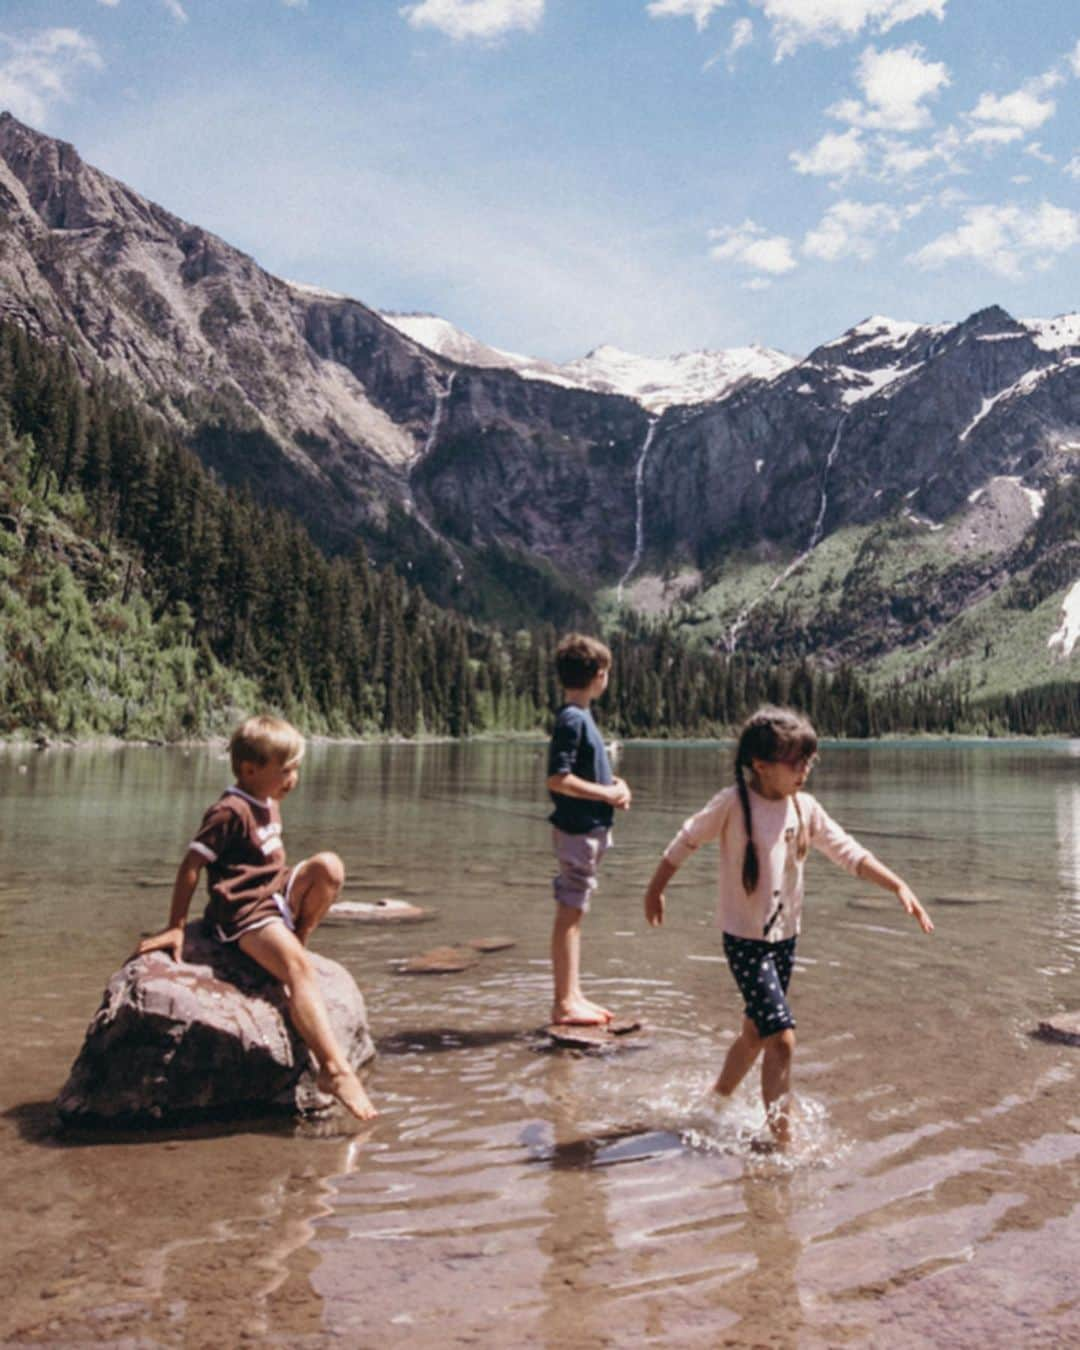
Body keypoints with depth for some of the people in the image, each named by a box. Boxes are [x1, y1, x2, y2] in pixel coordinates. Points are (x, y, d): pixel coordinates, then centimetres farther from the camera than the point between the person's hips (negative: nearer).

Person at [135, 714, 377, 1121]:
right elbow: (190, 865, -12)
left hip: (278, 895, 9)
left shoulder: (269, 805, 16)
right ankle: (335, 1070, -38)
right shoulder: (230, 812, -12)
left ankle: (298, 941, -2)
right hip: (246, 911, -9)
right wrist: (175, 927, -11)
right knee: (299, 969, -29)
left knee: (329, 866, -16)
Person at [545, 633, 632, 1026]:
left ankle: (573, 996, 23)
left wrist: (613, 783, 6)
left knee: (574, 915, 14)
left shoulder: (579, 716, 13)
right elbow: (558, 779, -23)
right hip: (577, 828, -10)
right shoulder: (572, 719, -17)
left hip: (588, 827, 10)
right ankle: (564, 1004, 5)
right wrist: (607, 793, -16)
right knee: (569, 914, -3)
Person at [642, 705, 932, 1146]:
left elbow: (851, 853, 0)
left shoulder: (805, 808, -1)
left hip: (785, 936, 6)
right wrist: (656, 890, 6)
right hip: (744, 939, -6)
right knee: (782, 1037, -13)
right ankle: (782, 1136, 3)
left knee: (757, 1032, 19)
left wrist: (899, 886, -12)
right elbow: (685, 842, -5)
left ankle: (716, 1102, 42)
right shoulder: (733, 803, -16)